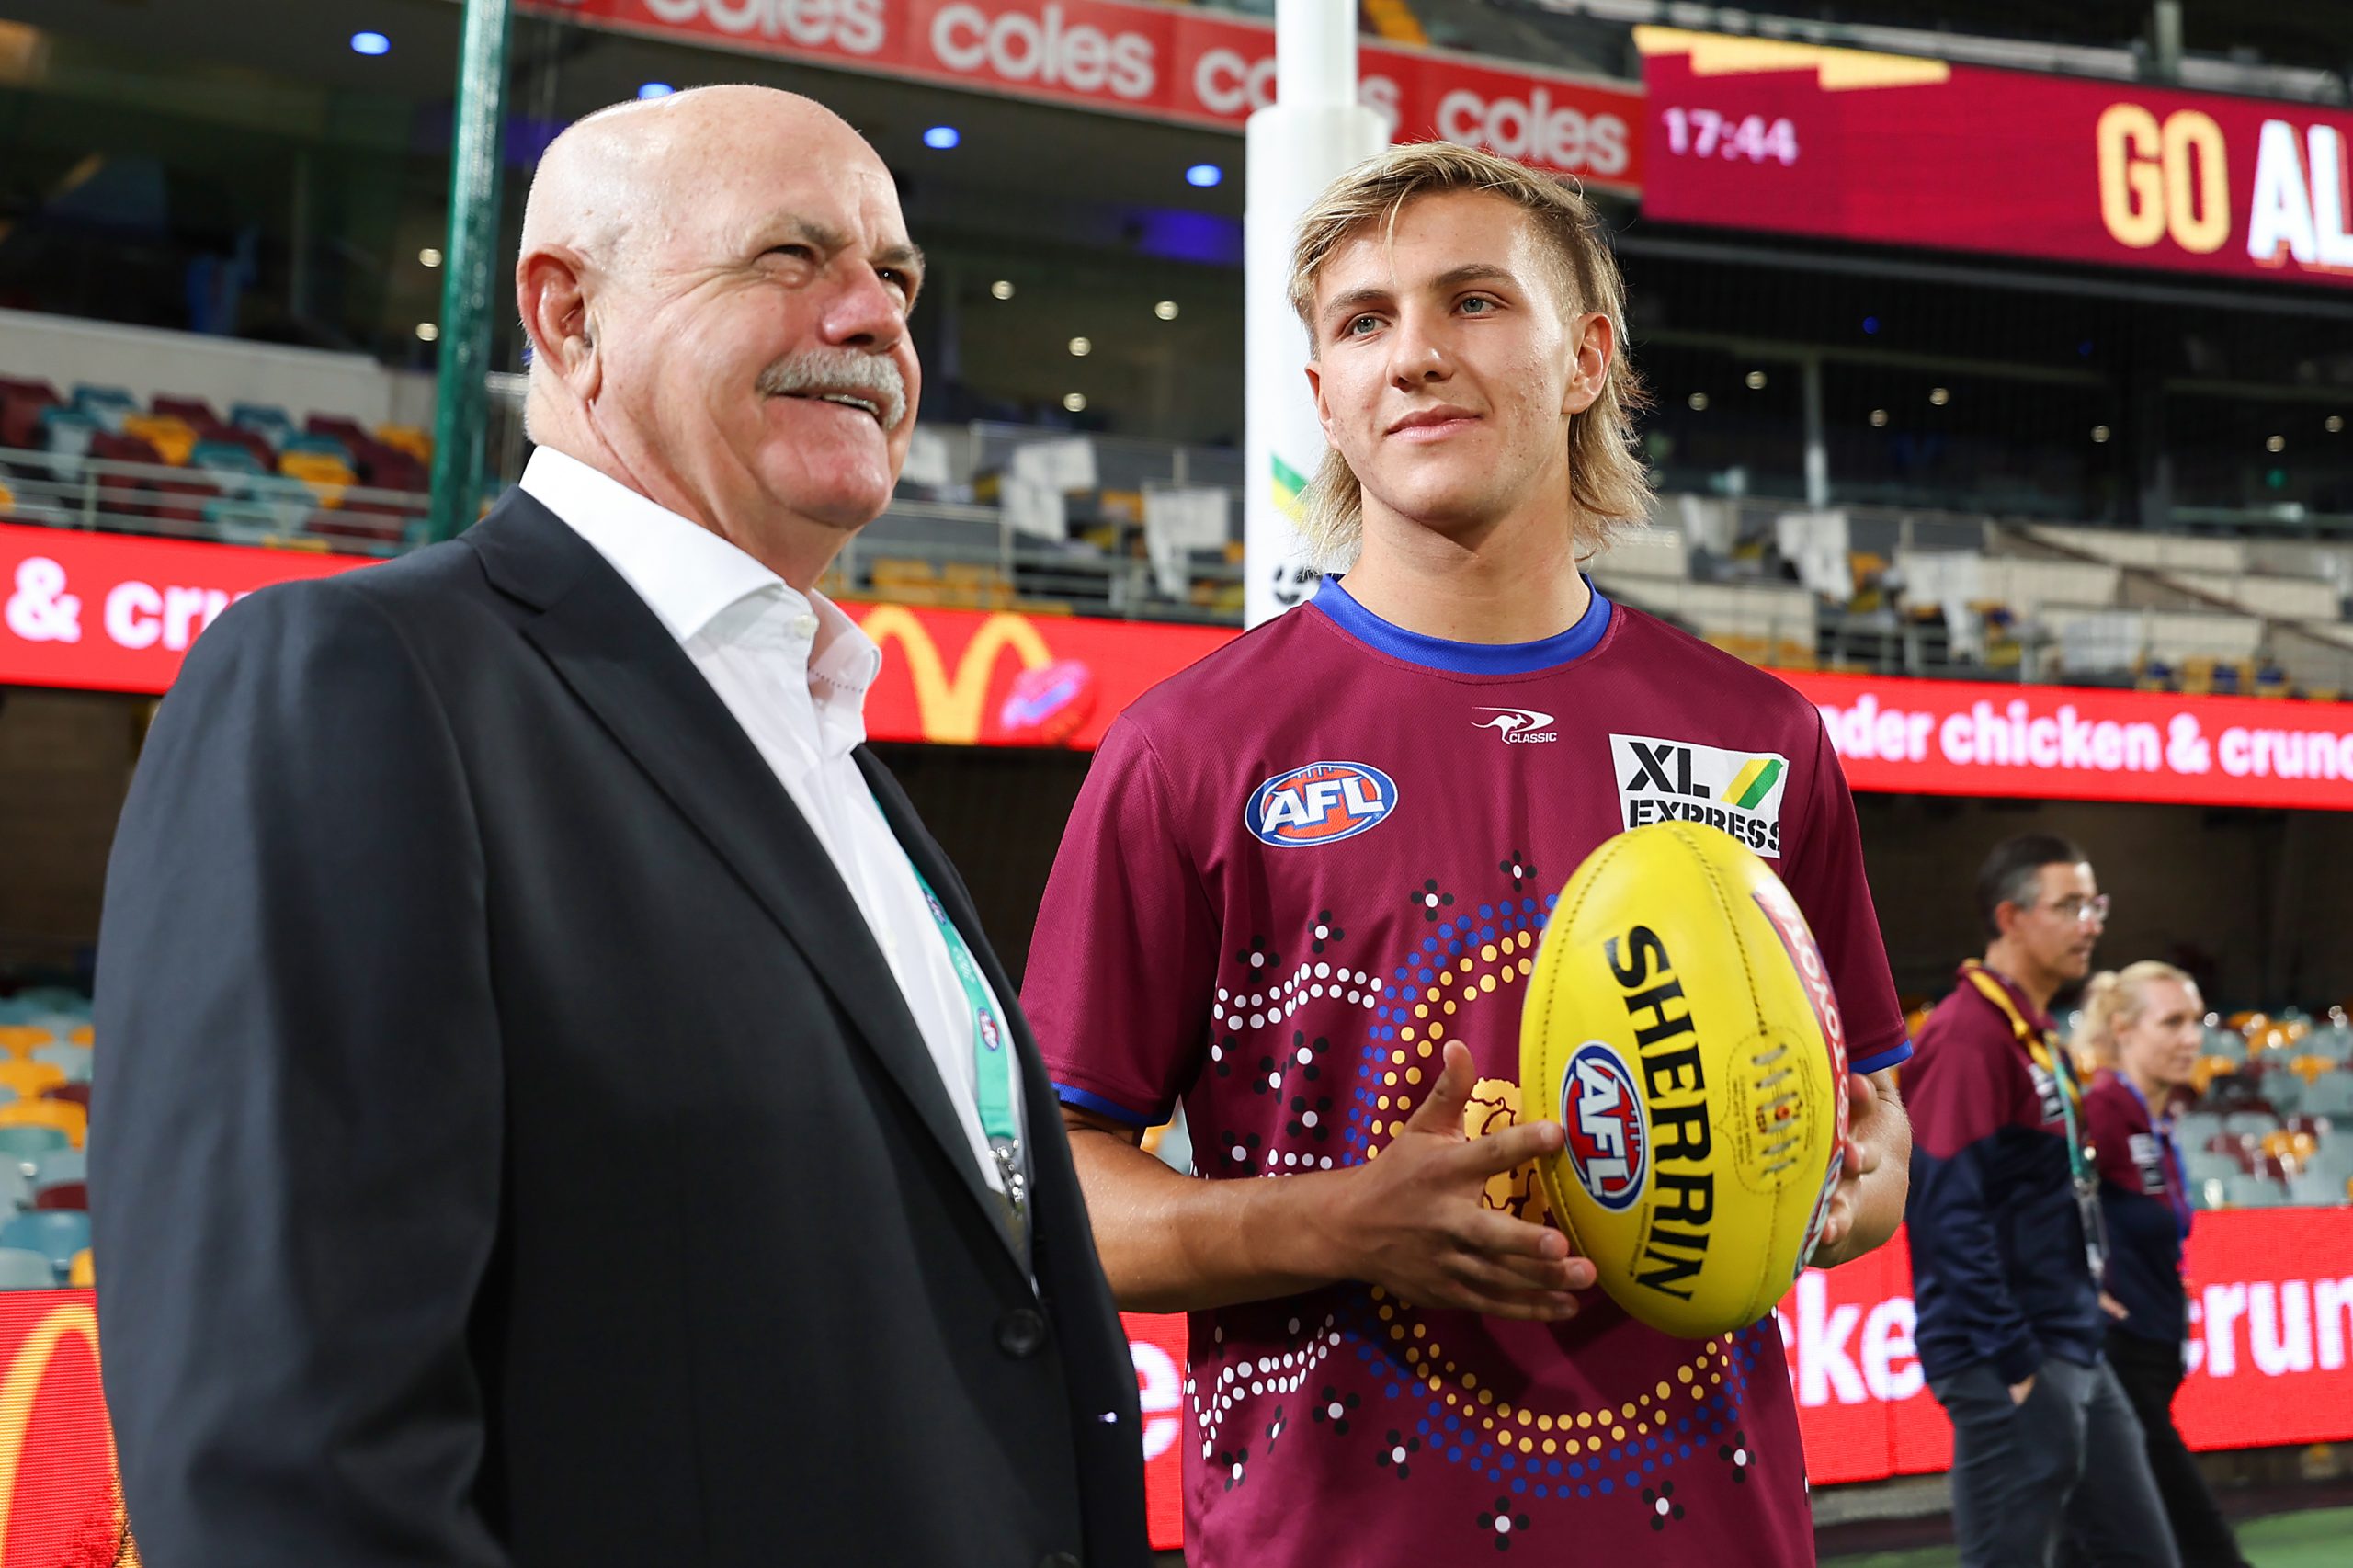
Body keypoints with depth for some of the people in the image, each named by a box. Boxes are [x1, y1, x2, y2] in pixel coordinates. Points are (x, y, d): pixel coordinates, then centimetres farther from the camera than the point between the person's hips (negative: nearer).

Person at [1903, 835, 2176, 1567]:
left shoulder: (2036, 1036, 14)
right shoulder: (1968, 1037, -16)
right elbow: (1952, 1219, -22)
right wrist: (2013, 1365, -20)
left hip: (2074, 1357, 10)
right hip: (2012, 1369, -10)